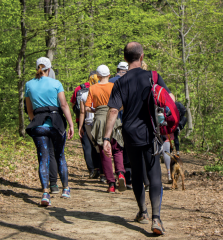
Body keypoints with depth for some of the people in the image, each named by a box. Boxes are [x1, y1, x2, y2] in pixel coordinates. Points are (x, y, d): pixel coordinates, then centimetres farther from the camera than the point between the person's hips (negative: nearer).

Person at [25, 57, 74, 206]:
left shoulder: (29, 85, 7)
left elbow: (30, 110, 14)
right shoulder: (56, 83, -1)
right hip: (56, 123, -1)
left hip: (38, 125, 1)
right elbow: (64, 105, -8)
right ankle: (66, 189, 23)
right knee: (60, 157, 14)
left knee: (43, 159, 0)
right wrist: (71, 125, -7)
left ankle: (45, 193, -14)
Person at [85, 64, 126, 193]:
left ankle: (111, 184, 2)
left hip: (99, 120, 1)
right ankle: (120, 173, -17)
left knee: (104, 153, 5)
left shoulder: (92, 88, 2)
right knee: (117, 150, 11)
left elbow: (87, 108, -1)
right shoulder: (113, 86, -1)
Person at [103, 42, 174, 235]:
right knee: (154, 174, -3)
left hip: (131, 134, 1)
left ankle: (143, 213, 31)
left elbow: (113, 111, -10)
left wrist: (106, 138, -11)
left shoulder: (120, 82, -3)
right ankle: (156, 217, -17)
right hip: (151, 133, -1)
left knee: (137, 173, 18)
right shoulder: (153, 77, -3)